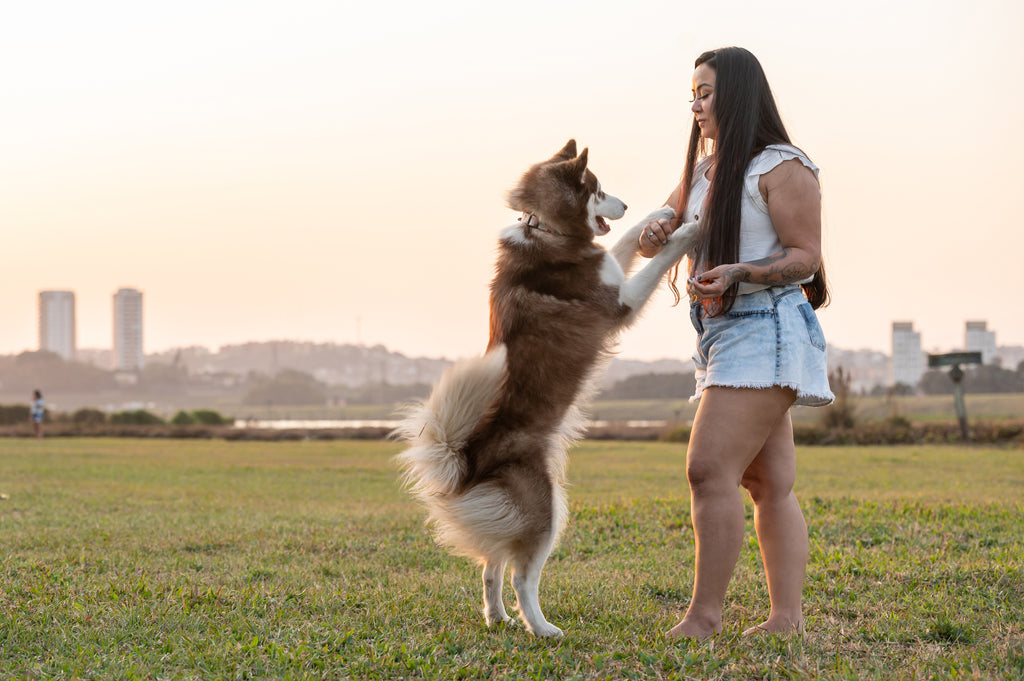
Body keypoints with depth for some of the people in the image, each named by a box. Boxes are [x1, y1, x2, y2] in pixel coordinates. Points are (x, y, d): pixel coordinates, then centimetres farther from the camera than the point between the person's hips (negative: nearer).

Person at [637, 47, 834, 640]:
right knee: (771, 485, 6)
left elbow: (807, 257, -9)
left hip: (766, 329, -9)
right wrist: (654, 235, -6)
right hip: (723, 331, 9)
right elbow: (657, 234, 18)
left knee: (711, 468, -17)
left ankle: (704, 615, -15)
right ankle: (787, 619, 7)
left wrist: (738, 272, -23)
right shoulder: (703, 170, 18)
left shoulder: (782, 167, -7)